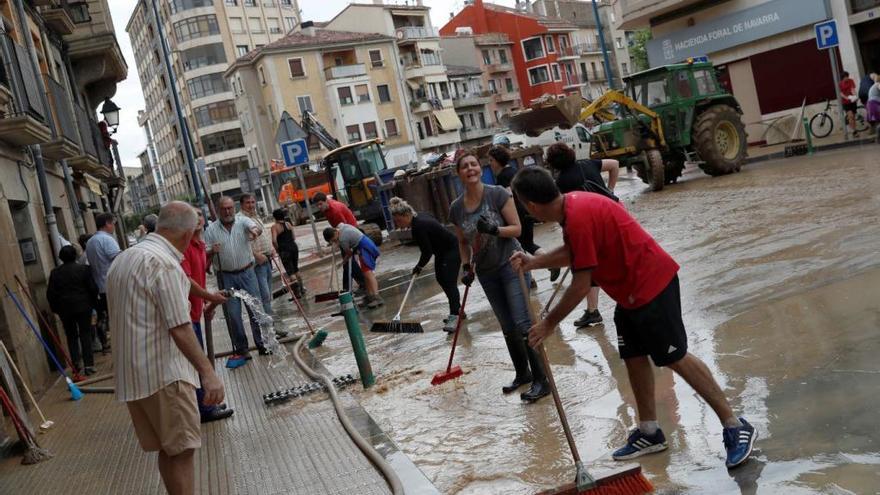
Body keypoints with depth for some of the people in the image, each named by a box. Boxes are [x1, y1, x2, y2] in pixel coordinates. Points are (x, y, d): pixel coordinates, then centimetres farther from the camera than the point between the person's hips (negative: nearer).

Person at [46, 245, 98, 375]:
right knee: (85, 334, 3)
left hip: (64, 309, 2)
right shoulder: (83, 269, -6)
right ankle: (88, 364, -2)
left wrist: (55, 308, 12)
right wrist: (93, 302, 9)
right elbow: (92, 288, -6)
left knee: (71, 336, 15)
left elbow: (50, 294, 0)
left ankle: (76, 363, 12)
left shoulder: (55, 273, 0)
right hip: (83, 307, -2)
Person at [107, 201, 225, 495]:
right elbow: (179, 329, -23)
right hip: (163, 373, -9)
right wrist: (208, 373, -22)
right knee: (182, 450, -3)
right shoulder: (163, 262, -17)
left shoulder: (123, 259, 14)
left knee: (168, 449, 16)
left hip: (131, 374, 9)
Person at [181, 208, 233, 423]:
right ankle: (204, 409, 4)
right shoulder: (184, 245, -17)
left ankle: (204, 404, 28)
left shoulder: (201, 245, 13)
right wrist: (211, 297, -15)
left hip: (194, 311, 10)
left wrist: (208, 304, 16)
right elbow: (186, 280, -23)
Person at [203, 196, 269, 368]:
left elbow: (257, 227, -24)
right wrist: (212, 251, -22)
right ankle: (240, 350, 13)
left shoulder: (243, 221, -4)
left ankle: (263, 345, 15)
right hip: (227, 277, 1)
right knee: (233, 315, 3)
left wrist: (255, 230, -49)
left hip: (247, 273, -1)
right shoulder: (211, 229, 0)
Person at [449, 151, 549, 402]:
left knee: (523, 323, -11)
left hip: (510, 264, -5)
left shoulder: (498, 194, -13)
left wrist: (494, 229, -27)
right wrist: (467, 267, 0)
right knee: (508, 329, 14)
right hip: (486, 273, 5)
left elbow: (516, 228, -11)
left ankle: (541, 380, -3)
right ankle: (522, 374, 30)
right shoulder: (456, 208, 0)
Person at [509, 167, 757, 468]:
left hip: (651, 285, -10)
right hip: (631, 290, 10)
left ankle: (735, 428, 6)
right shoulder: (571, 204, 2)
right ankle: (649, 433, 25)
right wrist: (535, 262, 11)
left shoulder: (578, 218, -28)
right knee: (634, 358, 13)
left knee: (675, 358, -5)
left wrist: (548, 324, -15)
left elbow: (581, 286, -24)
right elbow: (572, 252, 20)